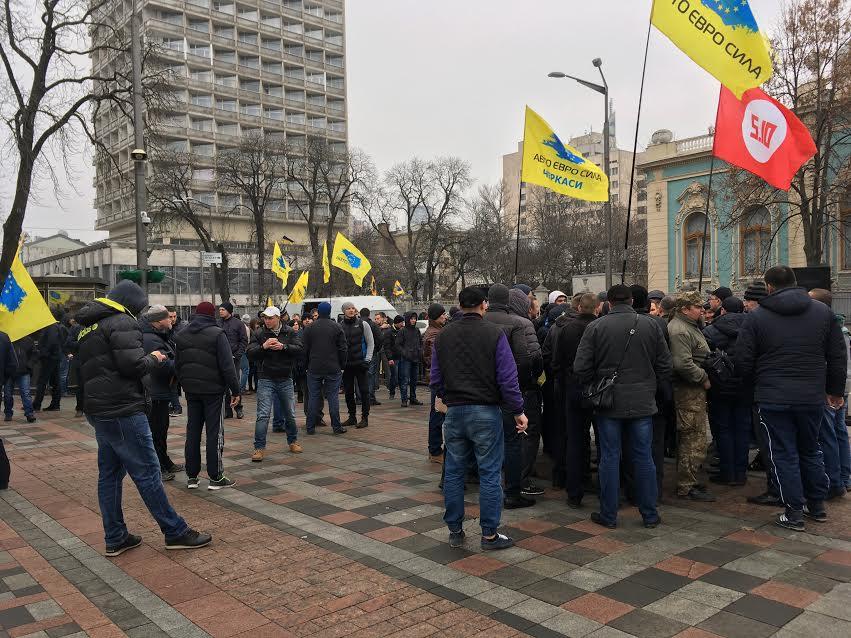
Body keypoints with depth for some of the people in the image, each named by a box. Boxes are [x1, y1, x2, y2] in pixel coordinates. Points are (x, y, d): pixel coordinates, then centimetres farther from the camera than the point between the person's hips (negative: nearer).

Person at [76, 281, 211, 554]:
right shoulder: (122, 322, -11)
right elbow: (133, 364, -21)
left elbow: (89, 368, 21)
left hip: (98, 410, 10)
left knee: (109, 474, 13)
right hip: (123, 411, -10)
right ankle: (175, 532, 3)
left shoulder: (89, 327, 18)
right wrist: (153, 358, -2)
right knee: (147, 472, -4)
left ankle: (115, 538, 19)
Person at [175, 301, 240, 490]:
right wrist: (235, 390, -10)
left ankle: (191, 476, 16)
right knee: (215, 432, 0)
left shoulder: (182, 335, 8)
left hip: (191, 390, 5)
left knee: (192, 431, 12)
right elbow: (227, 366, -15)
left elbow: (177, 364, 13)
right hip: (214, 389, -5)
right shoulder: (217, 334, -11)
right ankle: (216, 477, 3)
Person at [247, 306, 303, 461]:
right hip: (266, 380, -1)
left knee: (290, 414, 13)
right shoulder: (259, 334, 0)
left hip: (285, 379, 2)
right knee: (263, 415, -7)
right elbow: (250, 354, -8)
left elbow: (300, 349, -11)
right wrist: (263, 346, -24)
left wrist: (283, 347, -25)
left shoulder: (290, 333, 1)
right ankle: (259, 447, 0)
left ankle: (293, 441, 33)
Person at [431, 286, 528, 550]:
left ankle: (455, 531, 21)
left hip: (454, 411, 4)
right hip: (486, 411, -4)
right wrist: (518, 411, -2)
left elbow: (436, 378, 8)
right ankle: (489, 534, 10)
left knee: (453, 472, 12)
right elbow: (508, 378, -10)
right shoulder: (494, 333, -8)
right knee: (489, 474, 4)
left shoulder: (444, 335, 5)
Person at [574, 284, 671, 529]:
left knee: (610, 457, 6)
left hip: (609, 403, -1)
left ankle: (608, 515, 14)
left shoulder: (596, 327, -7)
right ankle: (650, 514, 19)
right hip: (643, 402, 2)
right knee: (643, 457, 10)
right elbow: (665, 366, 2)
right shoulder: (651, 325, -1)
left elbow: (581, 368, -9)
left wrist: (595, 386, 9)